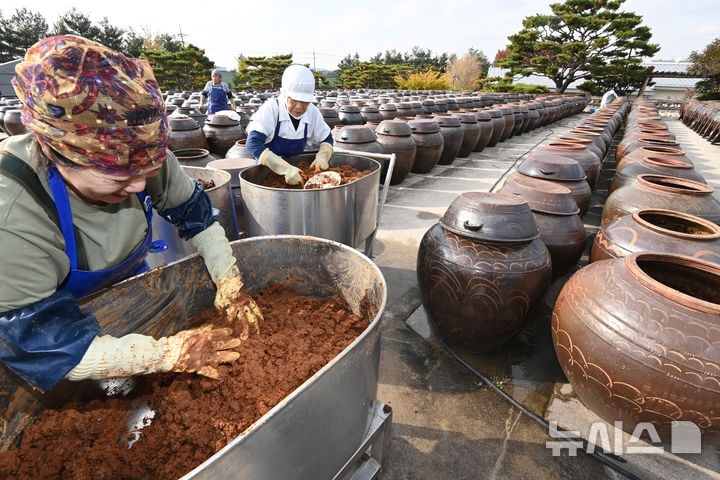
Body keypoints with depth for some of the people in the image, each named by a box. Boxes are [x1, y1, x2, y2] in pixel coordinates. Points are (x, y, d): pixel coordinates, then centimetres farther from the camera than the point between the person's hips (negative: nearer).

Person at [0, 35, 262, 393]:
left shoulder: (136, 157, -26)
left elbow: (195, 210, -11)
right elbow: (40, 346, -33)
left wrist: (229, 284, -17)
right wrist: (168, 353, -36)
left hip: (130, 286, 4)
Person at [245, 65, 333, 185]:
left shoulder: (312, 112, -7)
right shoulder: (271, 108, -19)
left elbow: (327, 139, 7)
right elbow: (252, 143, -29)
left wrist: (322, 157, -17)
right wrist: (285, 169, -41)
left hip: (295, 166, 3)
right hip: (268, 168, -3)